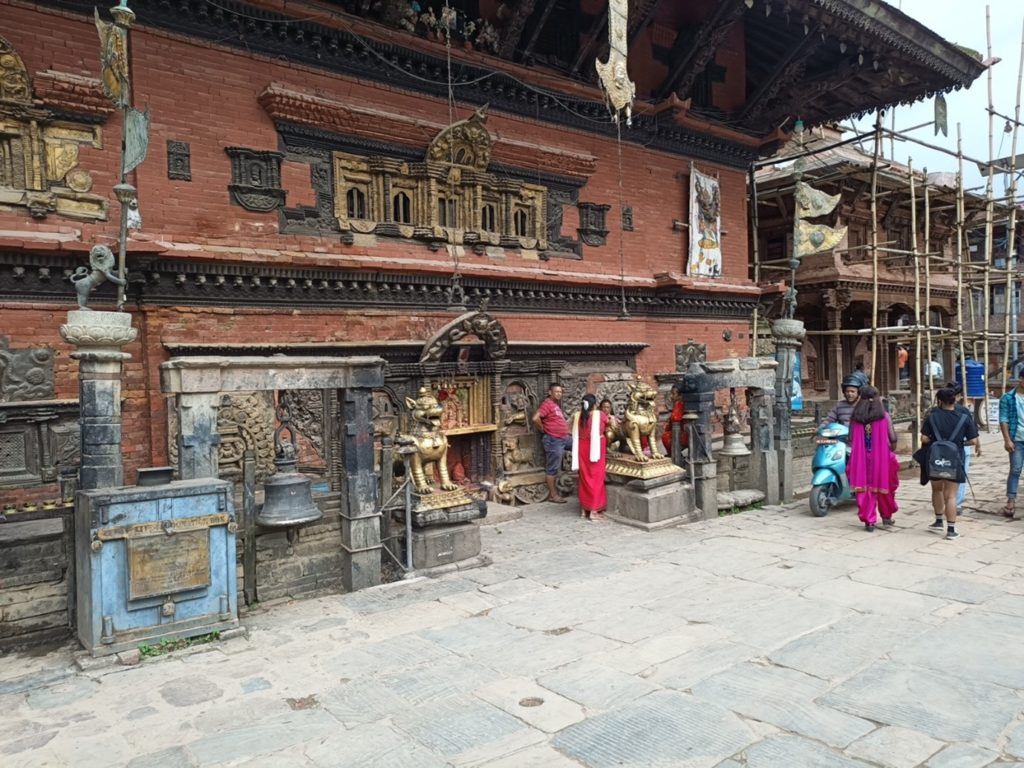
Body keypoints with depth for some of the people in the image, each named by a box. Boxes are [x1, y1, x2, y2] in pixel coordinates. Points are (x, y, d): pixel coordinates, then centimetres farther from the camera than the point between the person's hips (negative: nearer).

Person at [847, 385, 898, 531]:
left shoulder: (855, 416, -1)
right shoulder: (884, 416, -5)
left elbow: (851, 438, -1)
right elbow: (893, 438, -8)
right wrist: (891, 449, 12)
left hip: (861, 458, 1)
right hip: (881, 458, -1)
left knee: (864, 488, 6)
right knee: (883, 486, 16)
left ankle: (869, 521, 6)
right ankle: (887, 517, 29)